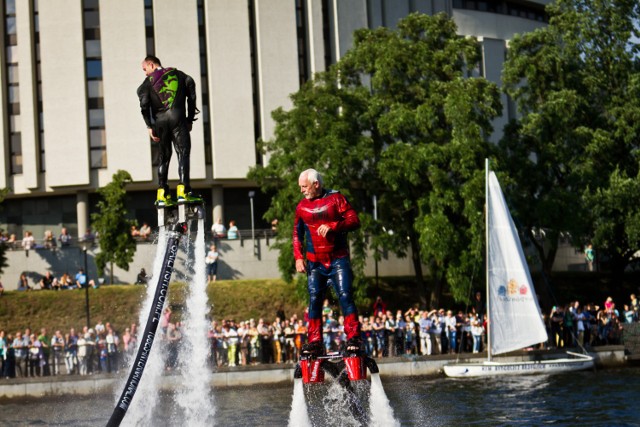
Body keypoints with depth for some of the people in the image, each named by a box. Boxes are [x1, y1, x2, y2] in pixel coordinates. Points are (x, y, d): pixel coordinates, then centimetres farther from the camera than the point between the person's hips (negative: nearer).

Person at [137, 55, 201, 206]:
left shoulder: (148, 81, 13)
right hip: (177, 117, -1)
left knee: (164, 155, 10)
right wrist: (190, 119, 11)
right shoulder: (178, 75, 17)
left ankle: (162, 195, 5)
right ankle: (183, 191, -19)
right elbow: (191, 96, 9)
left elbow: (144, 105, -1)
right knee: (183, 152, -4)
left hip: (159, 120, 1)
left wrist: (149, 126, 0)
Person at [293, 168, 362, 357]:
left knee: (345, 296, -12)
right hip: (314, 261, 3)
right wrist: (298, 257, 2)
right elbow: (297, 233, 15)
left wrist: (332, 226, -22)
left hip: (338, 258, -3)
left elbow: (354, 220, -8)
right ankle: (314, 341, 2)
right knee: (314, 300, -2)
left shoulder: (336, 198, -2)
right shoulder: (302, 206, 9)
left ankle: (353, 338, -10)